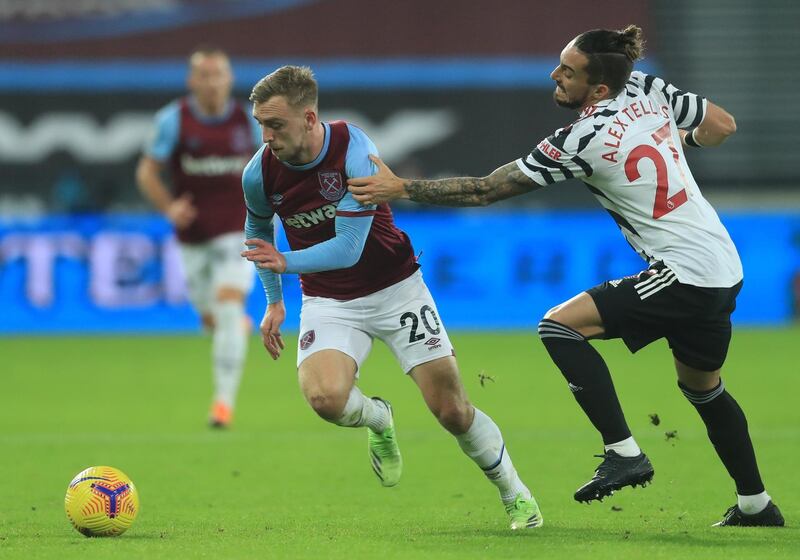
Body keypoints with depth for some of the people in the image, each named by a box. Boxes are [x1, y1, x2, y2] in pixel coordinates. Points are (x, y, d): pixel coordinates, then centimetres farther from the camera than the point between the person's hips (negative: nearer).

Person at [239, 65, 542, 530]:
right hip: (328, 300, 2)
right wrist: (274, 300, 14)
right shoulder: (261, 174, -12)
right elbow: (258, 227, 13)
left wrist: (287, 263, -41)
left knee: (452, 410, -5)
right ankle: (378, 418, 10)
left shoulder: (354, 151, -25)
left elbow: (348, 248, -28)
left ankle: (517, 496, 20)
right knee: (323, 396, -27)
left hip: (395, 287, -2)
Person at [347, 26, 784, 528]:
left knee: (560, 326, -10)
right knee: (702, 385, 27)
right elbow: (723, 124, 16)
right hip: (726, 273, 9)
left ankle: (624, 452, -13)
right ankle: (756, 504, 36)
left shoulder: (582, 142, -16)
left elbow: (485, 190, -13)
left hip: (684, 274, -9)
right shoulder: (650, 91, 3)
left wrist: (400, 188, -10)